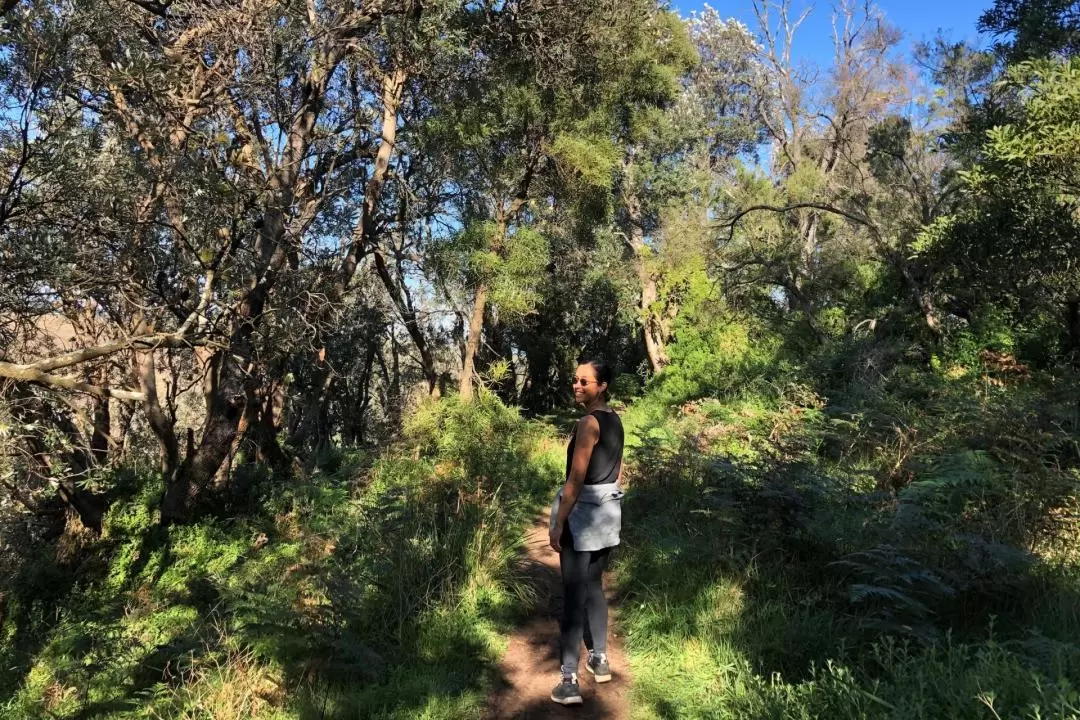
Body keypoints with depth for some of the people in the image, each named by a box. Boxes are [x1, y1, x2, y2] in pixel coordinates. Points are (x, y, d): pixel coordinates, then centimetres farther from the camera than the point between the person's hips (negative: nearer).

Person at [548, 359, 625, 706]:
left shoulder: (588, 423, -17)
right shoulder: (615, 420, 9)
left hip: (582, 511, -9)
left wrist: (558, 523, -17)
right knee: (594, 586, 20)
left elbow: (576, 479, -20)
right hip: (608, 511, 9)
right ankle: (600, 659, 29)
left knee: (574, 594, -5)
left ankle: (569, 680, -2)